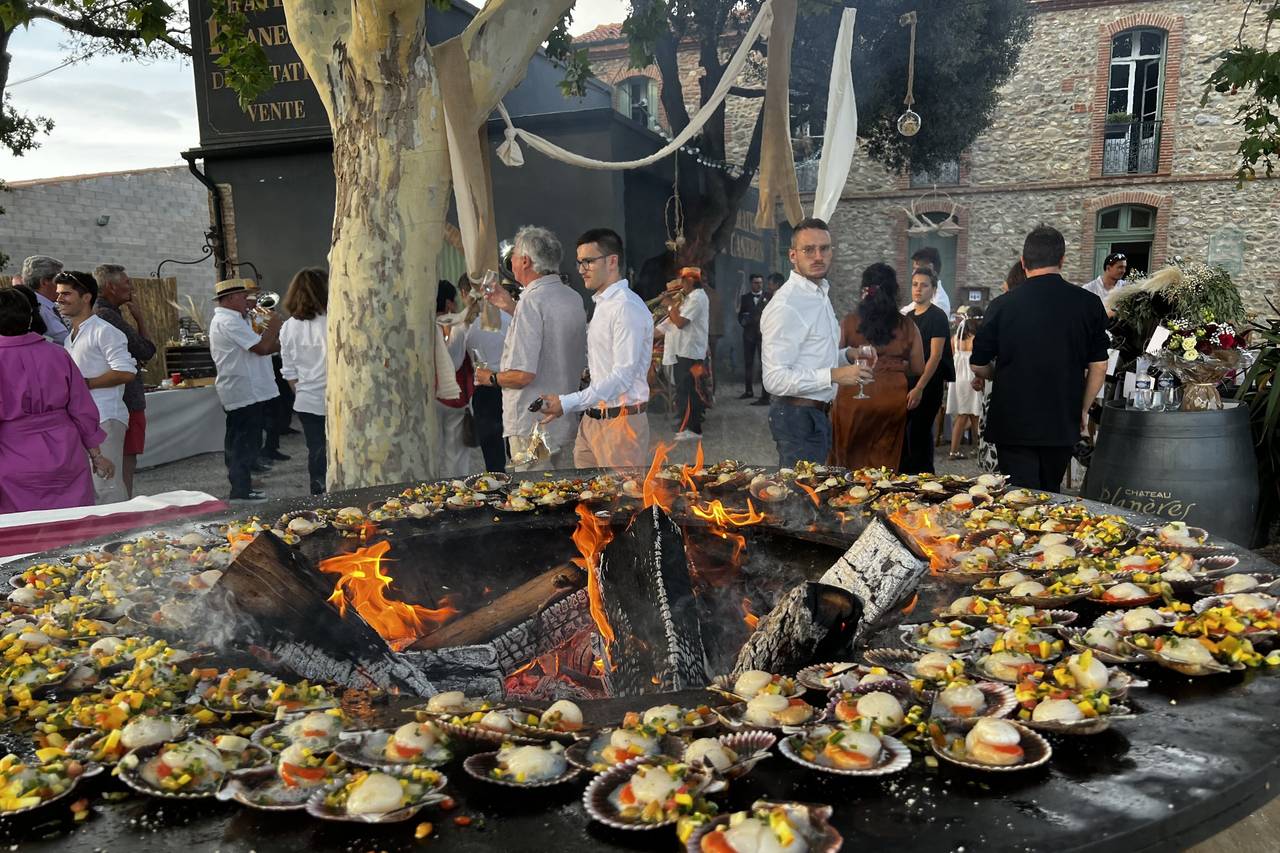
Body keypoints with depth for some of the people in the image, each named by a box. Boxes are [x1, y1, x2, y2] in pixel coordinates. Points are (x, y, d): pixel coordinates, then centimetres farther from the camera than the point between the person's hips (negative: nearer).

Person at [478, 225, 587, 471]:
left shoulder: (532, 301, -19)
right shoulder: (574, 297, 7)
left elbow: (523, 375, -23)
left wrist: (490, 378, -4)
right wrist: (512, 308, 22)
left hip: (533, 425, -8)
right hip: (567, 422, 8)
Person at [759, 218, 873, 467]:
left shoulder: (822, 293, 13)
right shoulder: (784, 305, -19)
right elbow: (775, 379, -25)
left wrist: (848, 356, 7)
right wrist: (834, 375, -27)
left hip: (819, 413, 10)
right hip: (797, 416, -10)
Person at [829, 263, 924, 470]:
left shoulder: (849, 321, -6)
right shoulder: (907, 327, -1)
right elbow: (918, 368, 3)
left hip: (855, 396, -1)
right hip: (894, 396, 2)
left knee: (850, 459, 11)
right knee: (885, 460, 13)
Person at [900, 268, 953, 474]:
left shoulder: (937, 317, -6)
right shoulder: (908, 317, 15)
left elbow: (935, 356, -14)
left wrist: (919, 388, -21)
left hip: (928, 386, -7)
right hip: (906, 384, 7)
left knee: (919, 435, -6)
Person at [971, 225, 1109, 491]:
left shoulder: (1002, 305, -7)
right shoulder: (1089, 304, -2)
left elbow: (978, 365, 1)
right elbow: (1098, 366, 3)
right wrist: (1083, 409, 15)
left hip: (1013, 424, -2)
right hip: (1063, 424, 2)